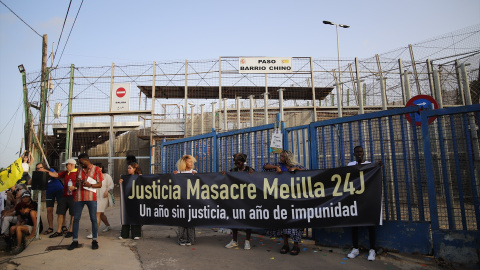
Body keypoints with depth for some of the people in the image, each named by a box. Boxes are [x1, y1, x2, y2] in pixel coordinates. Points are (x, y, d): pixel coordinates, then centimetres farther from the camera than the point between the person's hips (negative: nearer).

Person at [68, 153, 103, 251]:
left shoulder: (96, 169, 4)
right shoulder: (79, 170, 17)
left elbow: (100, 185, 1)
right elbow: (76, 184, 24)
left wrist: (90, 185, -16)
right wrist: (77, 183, 0)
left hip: (91, 197, -4)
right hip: (78, 197, 4)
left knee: (93, 219, -1)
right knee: (76, 218, 4)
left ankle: (94, 240, 7)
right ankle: (75, 241, 12)